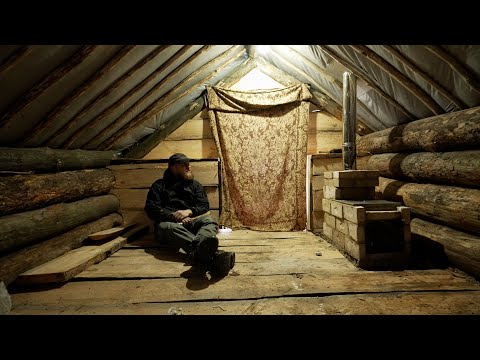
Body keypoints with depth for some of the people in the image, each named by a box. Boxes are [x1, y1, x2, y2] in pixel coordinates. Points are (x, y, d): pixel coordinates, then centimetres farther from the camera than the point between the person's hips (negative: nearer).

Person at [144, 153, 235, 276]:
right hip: (168, 221, -2)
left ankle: (198, 252, -68)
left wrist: (189, 211, -9)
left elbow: (204, 205, 14)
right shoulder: (159, 185, 19)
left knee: (210, 221, -32)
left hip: (191, 220, 2)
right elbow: (151, 208, 5)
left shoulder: (194, 184, 26)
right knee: (171, 228, -40)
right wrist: (174, 216, -12)